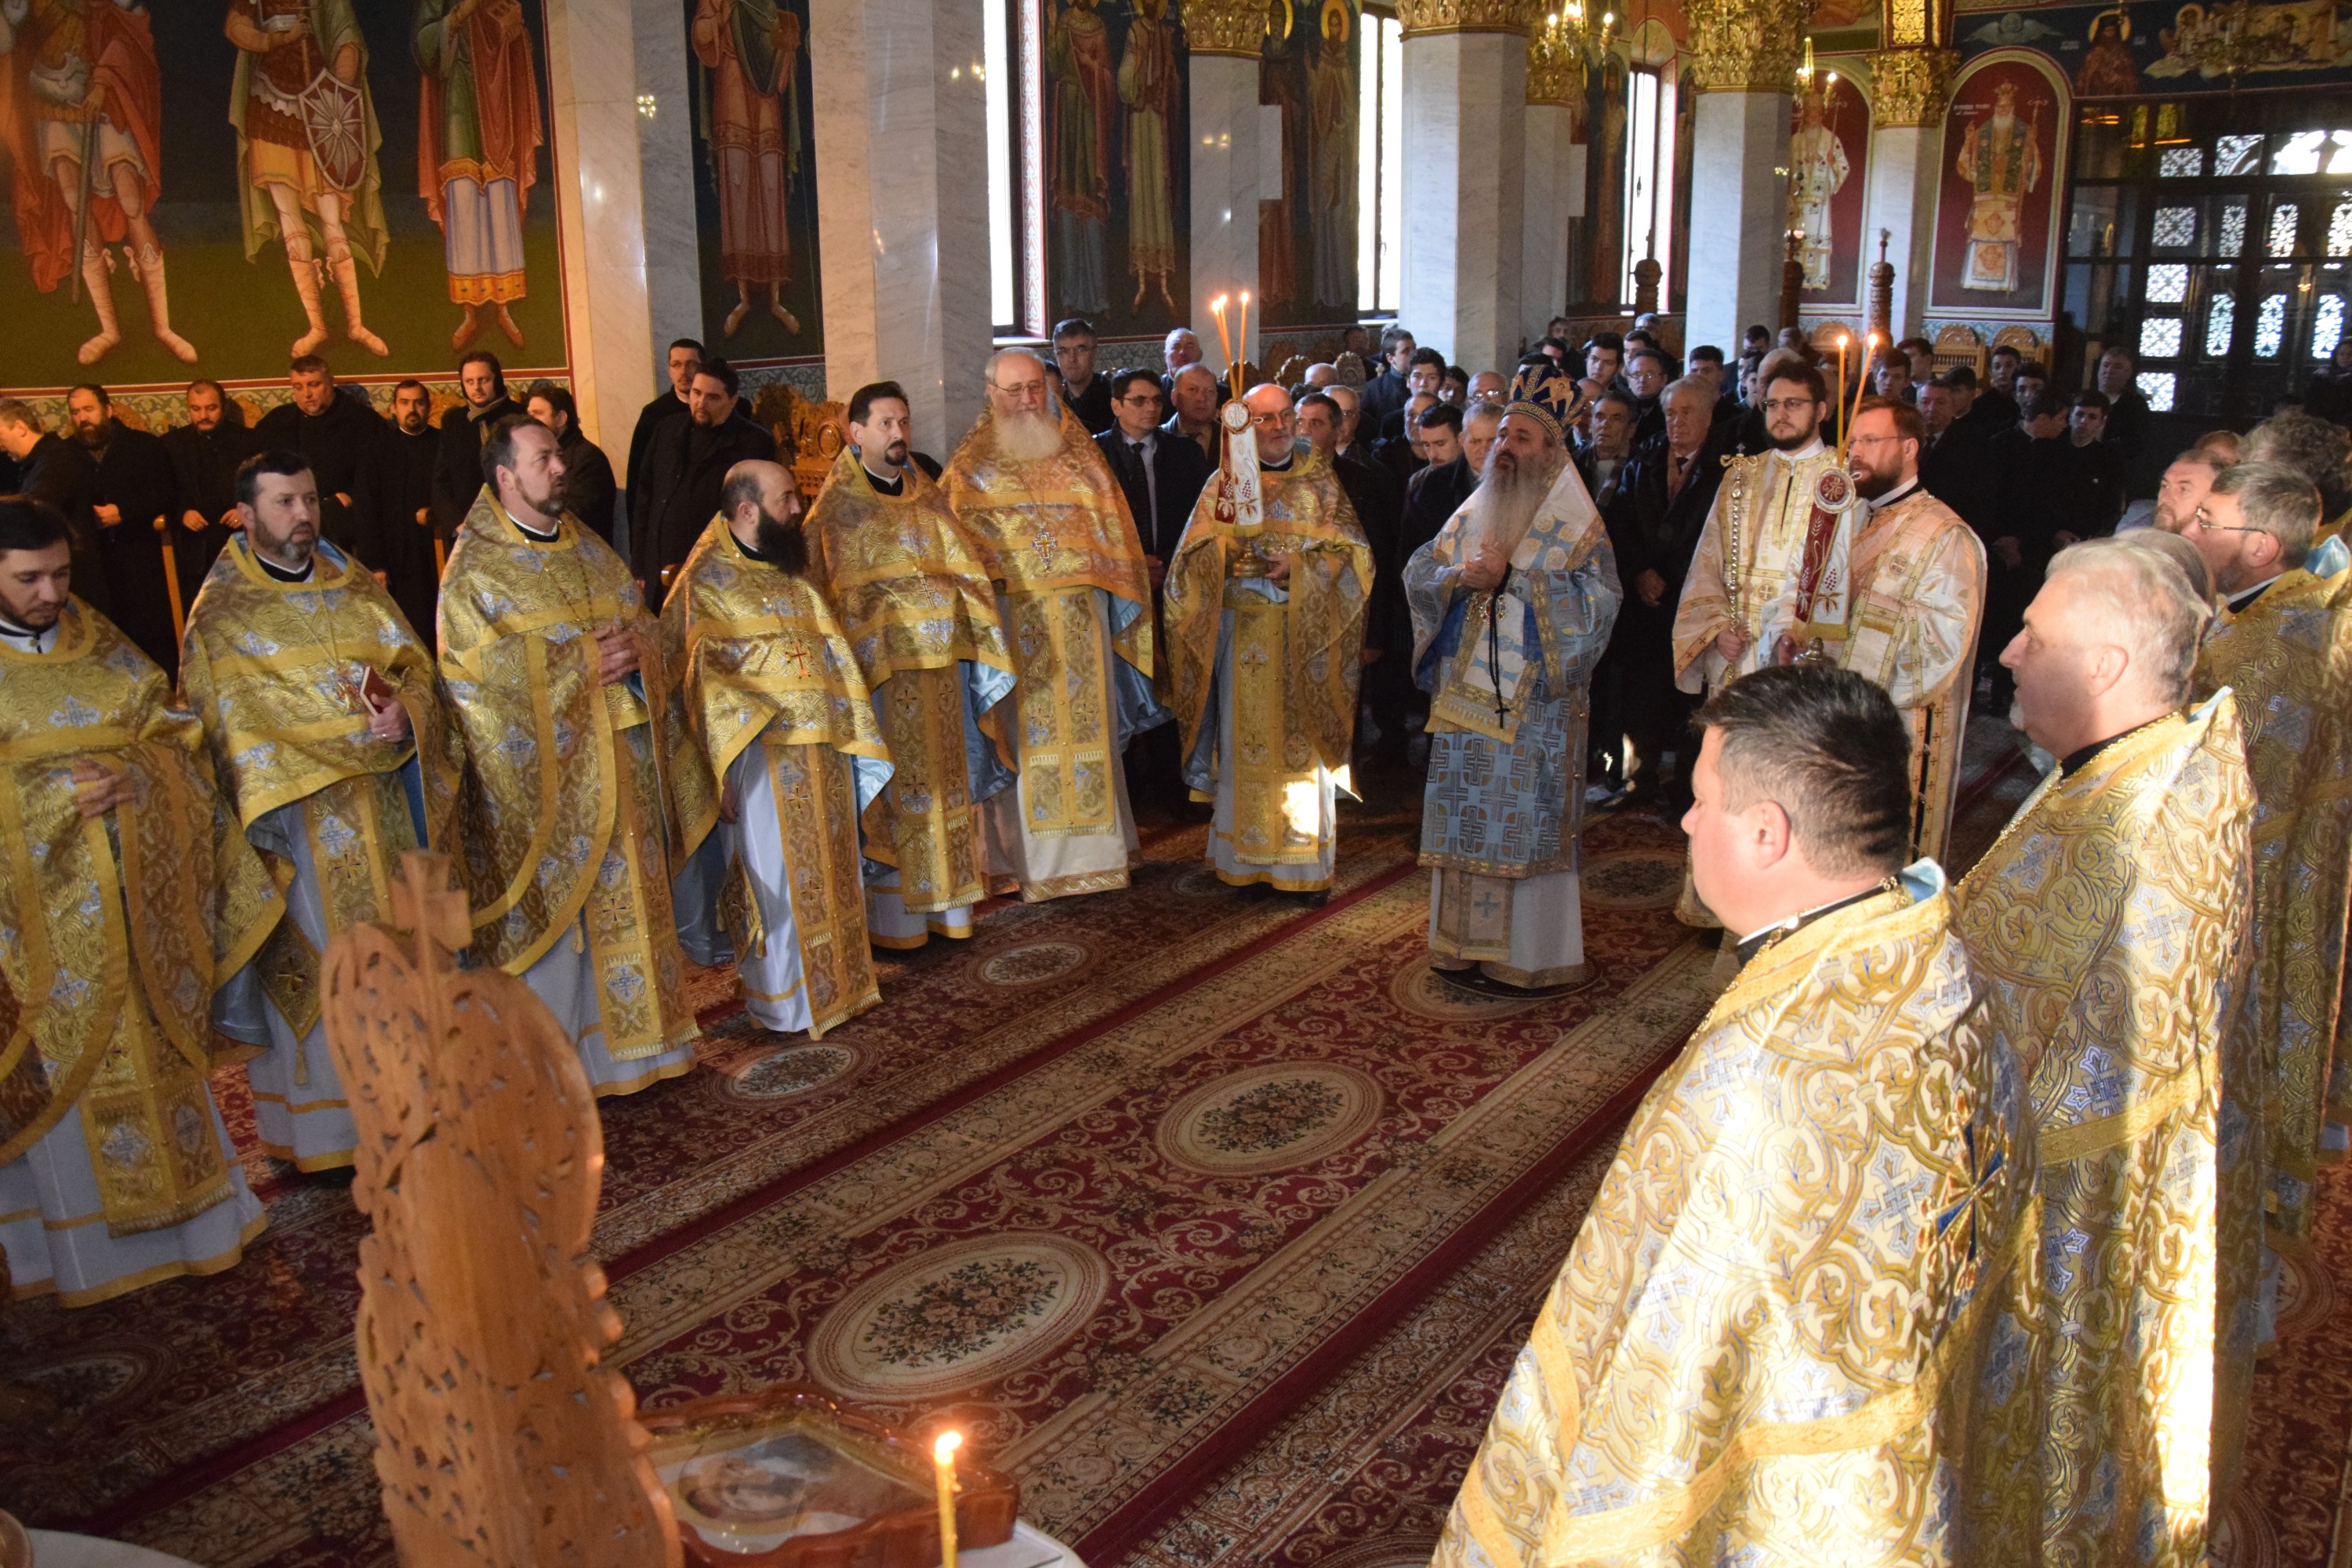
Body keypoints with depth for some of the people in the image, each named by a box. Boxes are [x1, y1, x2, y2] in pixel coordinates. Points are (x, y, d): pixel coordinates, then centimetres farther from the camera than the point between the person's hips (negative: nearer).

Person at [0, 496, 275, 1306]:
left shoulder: (102, 644, 7)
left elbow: (175, 737, 5)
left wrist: (132, 777, -13)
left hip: (138, 898, 4)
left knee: (159, 1047, 12)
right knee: (65, 1065, 4)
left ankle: (180, 1208, 27)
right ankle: (80, 1242, 17)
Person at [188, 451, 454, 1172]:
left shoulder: (352, 585, 11)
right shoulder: (219, 612, -3)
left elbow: (415, 665, 6)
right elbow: (237, 721, -11)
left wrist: (403, 715, -18)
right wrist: (358, 733, -20)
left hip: (387, 801, 5)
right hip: (302, 813, -5)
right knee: (320, 963, -1)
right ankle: (325, 1121, 11)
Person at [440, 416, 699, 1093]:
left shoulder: (590, 551, 14)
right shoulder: (475, 568, -5)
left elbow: (644, 624, 14)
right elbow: (479, 668, -14)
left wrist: (631, 648, -10)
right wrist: (579, 664, -18)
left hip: (618, 762, 6)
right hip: (541, 772, -6)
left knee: (624, 898, 10)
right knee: (550, 911, -1)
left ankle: (623, 1039, 22)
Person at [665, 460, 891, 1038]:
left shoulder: (792, 572, 15)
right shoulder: (707, 578, -7)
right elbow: (698, 679, -11)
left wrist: (854, 740, 10)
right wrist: (729, 763, -17)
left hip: (823, 749, 7)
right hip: (761, 753, -7)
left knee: (828, 870, 13)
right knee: (777, 878, -2)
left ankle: (832, 983, 25)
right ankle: (784, 1004, 11)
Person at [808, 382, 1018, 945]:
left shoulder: (928, 497, 13)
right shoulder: (837, 507, -2)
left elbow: (964, 572, 12)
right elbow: (815, 586, -4)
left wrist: (970, 641, 2)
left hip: (942, 660, 5)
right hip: (879, 661, -5)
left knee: (946, 775, 9)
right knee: (892, 783, -2)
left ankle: (947, 896, 19)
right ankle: (894, 910, 7)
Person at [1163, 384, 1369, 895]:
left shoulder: (1320, 481, 8)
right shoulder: (1226, 482, 5)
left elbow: (1351, 551, 3)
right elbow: (1195, 560, -3)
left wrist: (1300, 566, -13)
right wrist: (1230, 554, -23)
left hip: (1307, 634, 1)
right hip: (1245, 634, -1)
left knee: (1304, 743, 1)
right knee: (1248, 740, 1)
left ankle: (1306, 862, 8)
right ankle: (1246, 859, 9)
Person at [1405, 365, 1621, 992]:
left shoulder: (1576, 524, -3)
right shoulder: (1472, 513, 14)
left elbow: (1598, 597, -15)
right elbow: (1418, 572, 11)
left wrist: (1513, 577, -19)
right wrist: (1459, 578, -11)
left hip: (1533, 701, -5)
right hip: (1466, 694, 5)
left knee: (1524, 822, -3)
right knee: (1466, 817, 8)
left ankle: (1526, 956, 5)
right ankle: (1468, 944, 18)